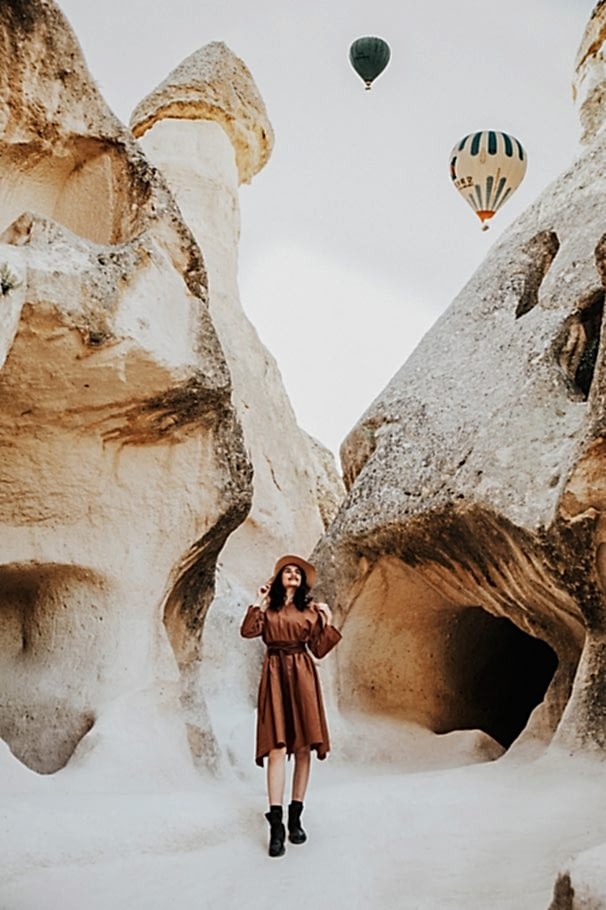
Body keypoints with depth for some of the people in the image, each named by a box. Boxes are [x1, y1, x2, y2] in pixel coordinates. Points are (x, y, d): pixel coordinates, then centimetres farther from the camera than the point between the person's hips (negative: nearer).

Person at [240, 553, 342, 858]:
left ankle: (295, 817, 11)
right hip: (275, 676, -2)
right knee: (277, 747, -11)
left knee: (303, 747, 0)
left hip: (302, 677, 2)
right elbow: (248, 631, -6)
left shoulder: (310, 610, 13)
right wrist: (259, 604, -4)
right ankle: (276, 825, -12)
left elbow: (319, 650, 9)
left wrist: (328, 623, 0)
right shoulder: (268, 608, 11)